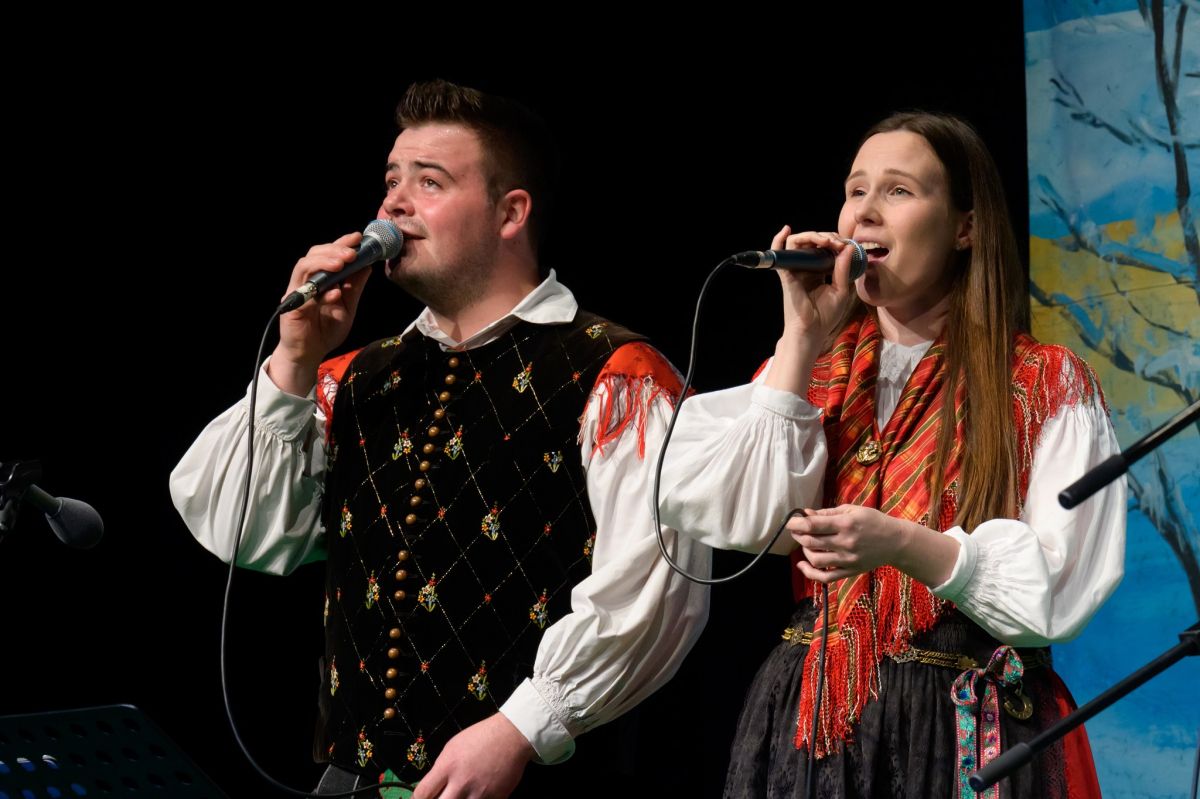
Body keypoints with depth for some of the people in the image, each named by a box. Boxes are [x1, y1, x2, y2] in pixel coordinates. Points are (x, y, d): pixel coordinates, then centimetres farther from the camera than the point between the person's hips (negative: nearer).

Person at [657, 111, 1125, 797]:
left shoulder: (1048, 386, -1)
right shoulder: (813, 369, 12)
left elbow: (1062, 586, -10)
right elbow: (741, 518, -4)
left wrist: (901, 545, -24)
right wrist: (804, 340, -5)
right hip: (810, 725, 4)